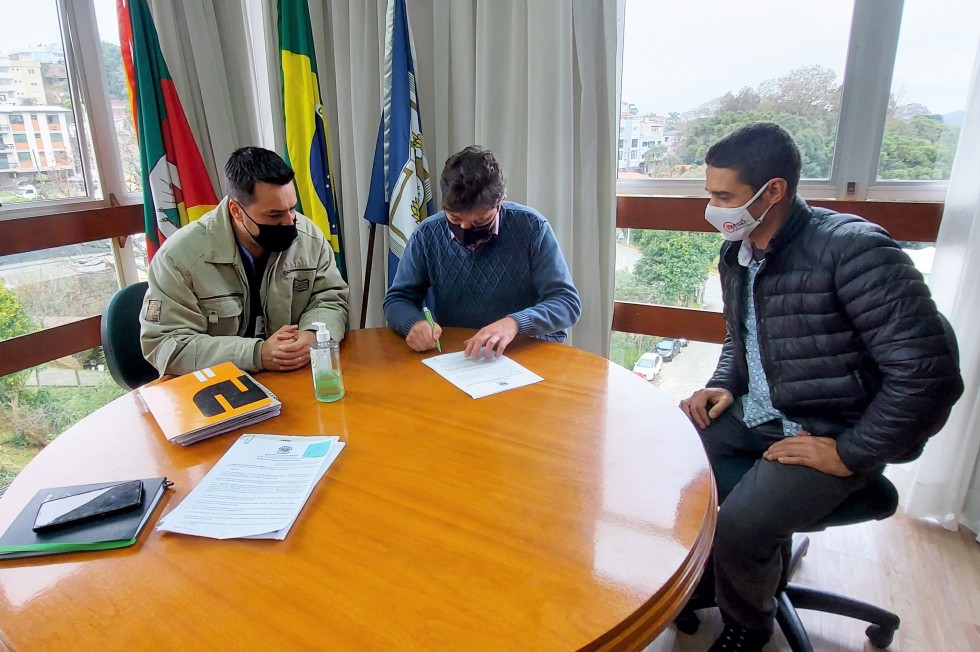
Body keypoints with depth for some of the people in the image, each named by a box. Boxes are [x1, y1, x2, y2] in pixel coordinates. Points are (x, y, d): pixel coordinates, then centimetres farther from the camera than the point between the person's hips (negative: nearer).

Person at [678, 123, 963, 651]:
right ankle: (703, 578, 20)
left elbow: (929, 374, -23)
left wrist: (851, 455, -18)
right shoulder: (737, 253, 4)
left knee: (738, 528, -25)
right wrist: (722, 386, 3)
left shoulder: (852, 248, -21)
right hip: (752, 414, 7)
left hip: (830, 433, -7)